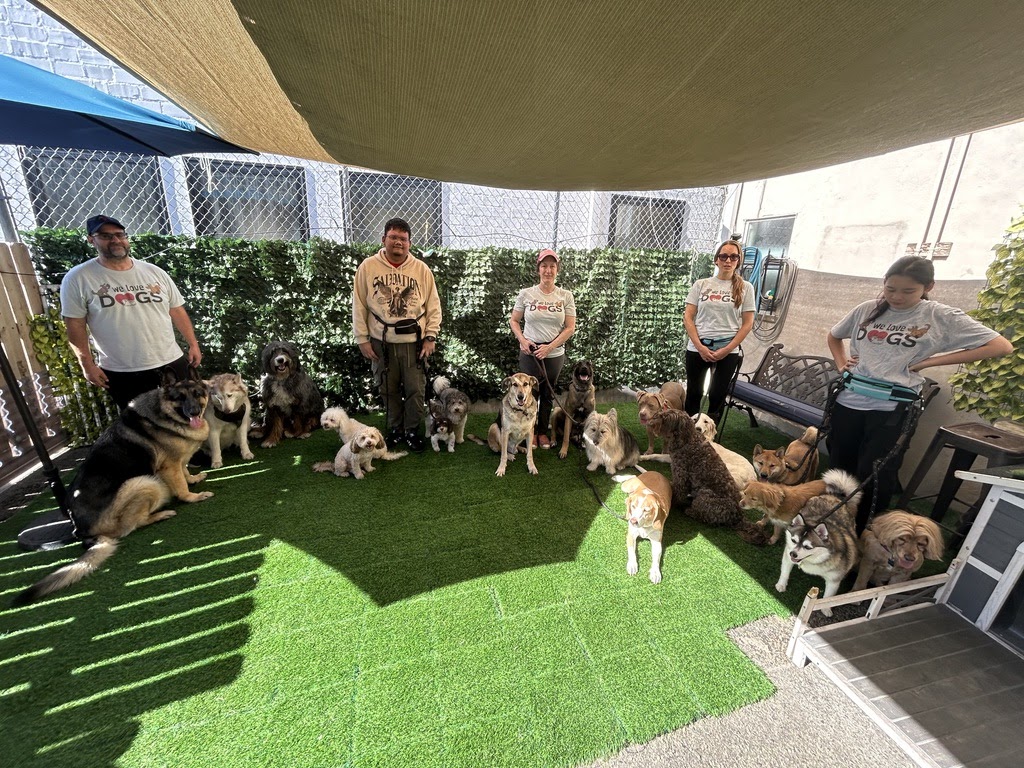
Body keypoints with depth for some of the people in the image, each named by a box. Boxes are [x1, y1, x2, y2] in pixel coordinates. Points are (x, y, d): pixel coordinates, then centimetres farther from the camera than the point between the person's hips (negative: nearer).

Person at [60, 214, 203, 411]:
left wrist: (193, 344, 4)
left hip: (171, 363, 2)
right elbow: (75, 325, -3)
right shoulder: (78, 278, -4)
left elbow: (177, 311, 7)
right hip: (121, 373, -2)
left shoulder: (154, 272, 5)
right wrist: (87, 365, -6)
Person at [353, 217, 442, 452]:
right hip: (381, 343, 1)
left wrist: (430, 337, -3)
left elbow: (433, 307, 3)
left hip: (414, 342, 0)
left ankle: (412, 430, 25)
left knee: (416, 390, 5)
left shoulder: (421, 269, 1)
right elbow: (359, 306, 2)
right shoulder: (368, 267, 0)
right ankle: (395, 429, 32)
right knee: (388, 390, 12)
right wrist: (362, 340, -1)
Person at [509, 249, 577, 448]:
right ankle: (532, 431, 24)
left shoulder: (566, 296, -1)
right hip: (529, 352, -1)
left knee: (548, 394, 12)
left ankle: (543, 432, 29)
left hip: (555, 354, 1)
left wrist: (549, 347, -12)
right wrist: (522, 340, -10)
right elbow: (514, 321, 7)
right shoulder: (526, 294, -2)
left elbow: (570, 328, -3)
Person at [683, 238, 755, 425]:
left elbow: (748, 323, 1)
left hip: (728, 351, 0)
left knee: (717, 396, 3)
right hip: (697, 348, 1)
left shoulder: (745, 288, 4)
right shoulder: (701, 284, 5)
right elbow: (688, 317, 0)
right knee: (693, 394, 9)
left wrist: (727, 349, -9)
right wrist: (699, 346, -10)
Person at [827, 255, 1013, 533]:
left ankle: (864, 534, 18)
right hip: (849, 399, 3)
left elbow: (1002, 346, -3)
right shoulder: (867, 310, 7)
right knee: (839, 464, 12)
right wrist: (841, 363, 6)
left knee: (874, 474, -2)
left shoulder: (942, 318, -1)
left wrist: (930, 361, -9)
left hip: (891, 406, -3)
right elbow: (834, 336, 23)